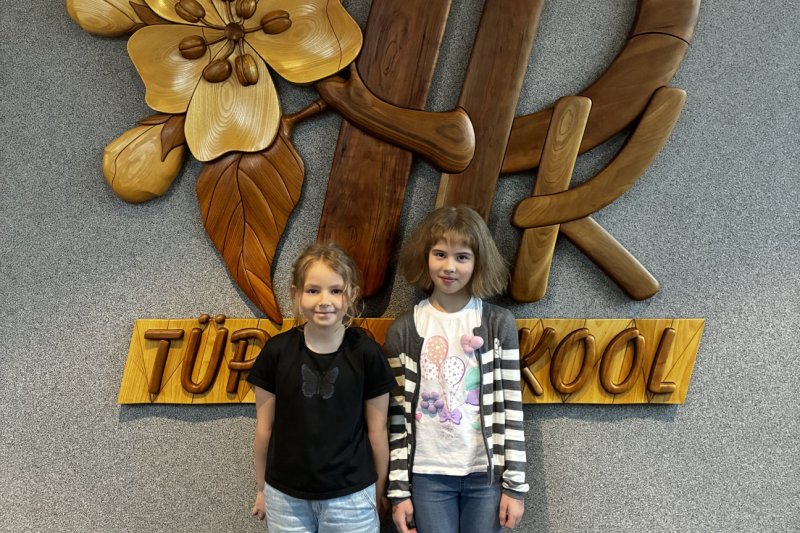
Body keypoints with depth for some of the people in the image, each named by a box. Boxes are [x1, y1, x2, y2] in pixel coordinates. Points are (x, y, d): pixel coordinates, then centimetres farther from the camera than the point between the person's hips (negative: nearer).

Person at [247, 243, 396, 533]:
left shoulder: (367, 353, -9)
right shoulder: (277, 351, -6)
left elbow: (377, 430, -1)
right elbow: (265, 427, 3)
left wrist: (380, 491, 6)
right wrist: (262, 487, 10)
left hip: (351, 497, -1)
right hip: (285, 496, 1)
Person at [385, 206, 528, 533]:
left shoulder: (499, 324, -1)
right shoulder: (403, 331, 0)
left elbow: (511, 408, -1)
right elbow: (398, 416, 2)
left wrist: (515, 484, -2)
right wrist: (398, 489, 1)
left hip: (486, 473, 0)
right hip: (427, 474, 0)